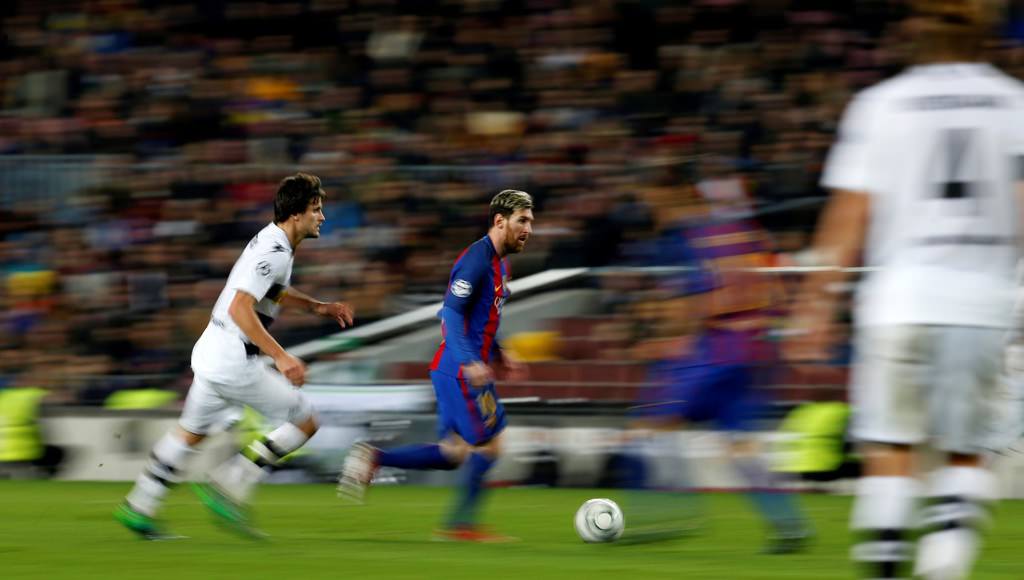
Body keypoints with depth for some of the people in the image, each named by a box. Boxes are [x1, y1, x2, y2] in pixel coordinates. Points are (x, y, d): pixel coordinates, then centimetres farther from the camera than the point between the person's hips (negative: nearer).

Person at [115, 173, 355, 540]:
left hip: (211, 354, 10)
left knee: (191, 432, 22)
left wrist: (317, 307, 22)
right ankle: (228, 488, -2)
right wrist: (280, 357, -29)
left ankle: (138, 508, 26)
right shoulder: (274, 253, -20)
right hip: (233, 361, -10)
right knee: (305, 422, -1)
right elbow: (240, 308, -28)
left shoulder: (274, 243, 12)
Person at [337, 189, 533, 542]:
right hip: (460, 371, -10)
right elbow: (451, 314, -23)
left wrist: (499, 355, 19)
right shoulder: (477, 259, -15)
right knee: (488, 445, -6)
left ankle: (373, 459, 10)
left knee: (454, 454, 8)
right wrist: (470, 362, -31)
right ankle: (461, 524, 1)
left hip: (467, 371, 10)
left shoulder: (498, 262, 16)